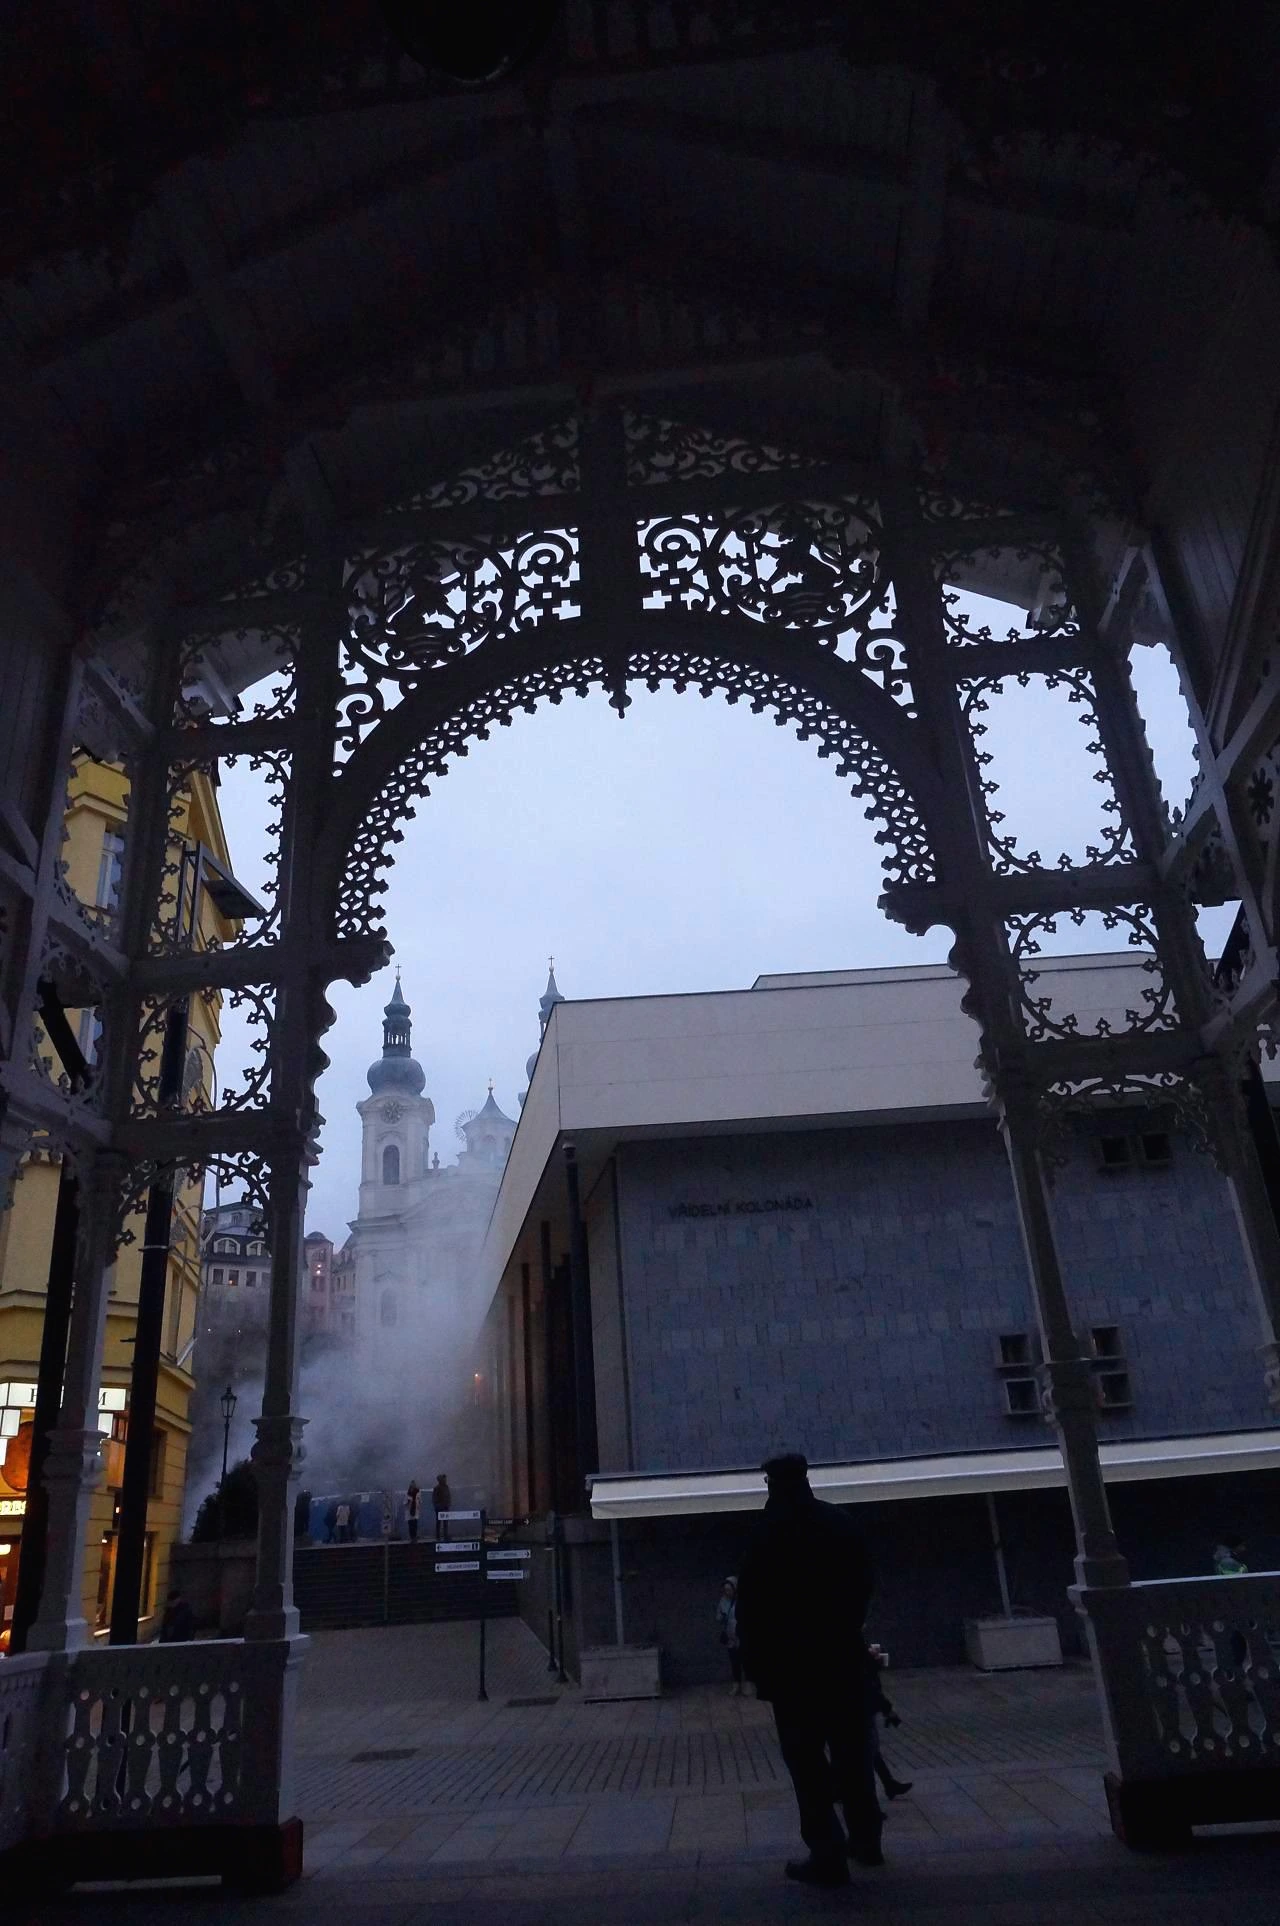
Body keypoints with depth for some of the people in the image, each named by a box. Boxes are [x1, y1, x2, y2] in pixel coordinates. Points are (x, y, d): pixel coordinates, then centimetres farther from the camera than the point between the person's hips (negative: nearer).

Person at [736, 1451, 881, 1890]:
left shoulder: (770, 1535, -10)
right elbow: (862, 1587, 9)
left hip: (792, 1662, -5)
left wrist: (754, 1660, -1)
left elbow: (752, 1604, -9)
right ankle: (866, 1839, 25)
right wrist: (844, 1633, 15)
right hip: (843, 1657, 5)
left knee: (807, 1760, 2)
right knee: (852, 1752, 18)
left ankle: (828, 1856, 1)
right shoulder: (842, 1525, 4)